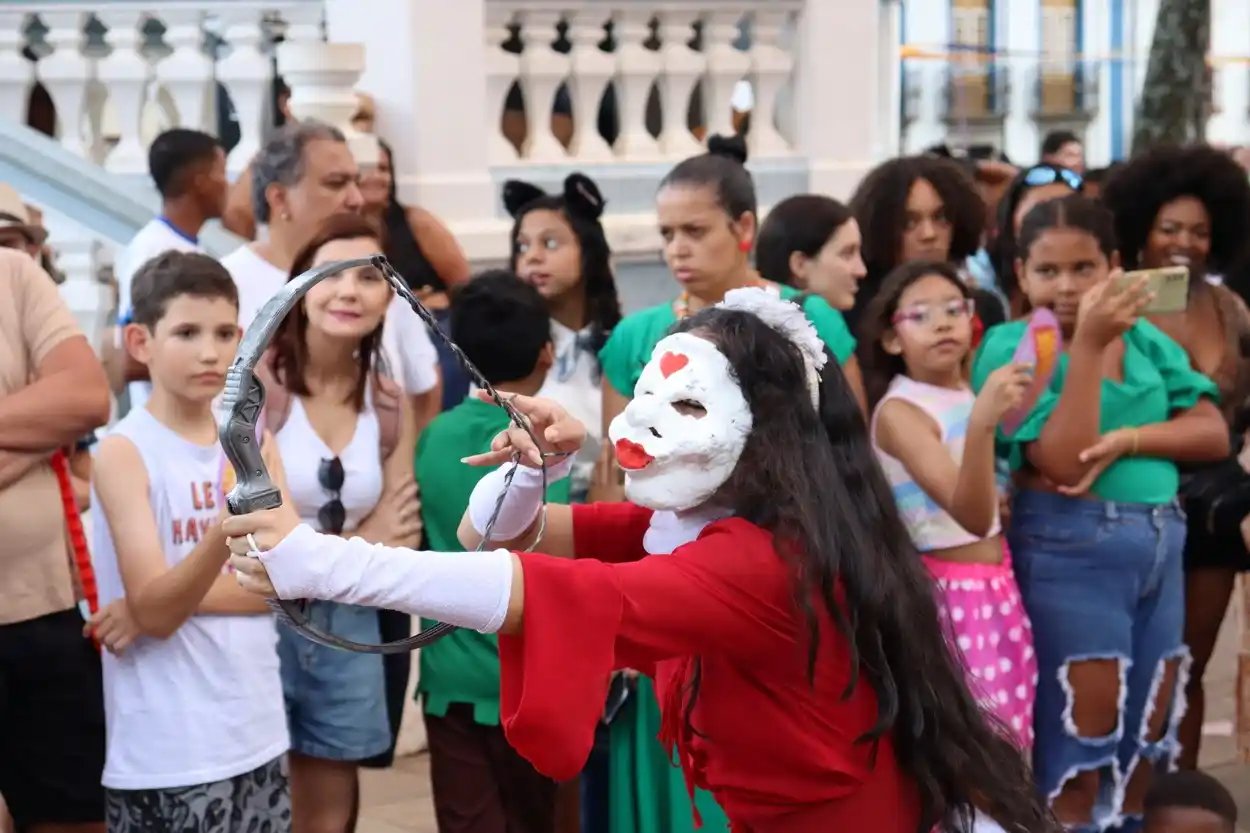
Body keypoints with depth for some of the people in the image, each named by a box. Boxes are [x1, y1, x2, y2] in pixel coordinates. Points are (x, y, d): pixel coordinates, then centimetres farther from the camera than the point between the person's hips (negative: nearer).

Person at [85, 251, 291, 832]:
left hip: (259, 735, 5)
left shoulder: (253, 437, 6)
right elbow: (152, 612, -18)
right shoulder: (124, 451, -10)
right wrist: (225, 534, -36)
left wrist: (174, 595, -15)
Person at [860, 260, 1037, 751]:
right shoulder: (899, 411, -16)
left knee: (1008, 740, 12)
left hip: (999, 587, 8)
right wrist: (982, 423, -43)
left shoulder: (969, 393, 7)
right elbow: (972, 515, -30)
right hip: (947, 595, -8)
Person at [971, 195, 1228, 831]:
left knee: (1149, 731, 12)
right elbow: (1060, 463, -18)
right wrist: (1088, 344, -22)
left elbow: (1212, 433, 0)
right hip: (1069, 551, -6)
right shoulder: (1012, 346, -7)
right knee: (1081, 735, -2)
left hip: (1162, 545, 6)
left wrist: (1126, 440, -16)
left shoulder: (1145, 339, 9)